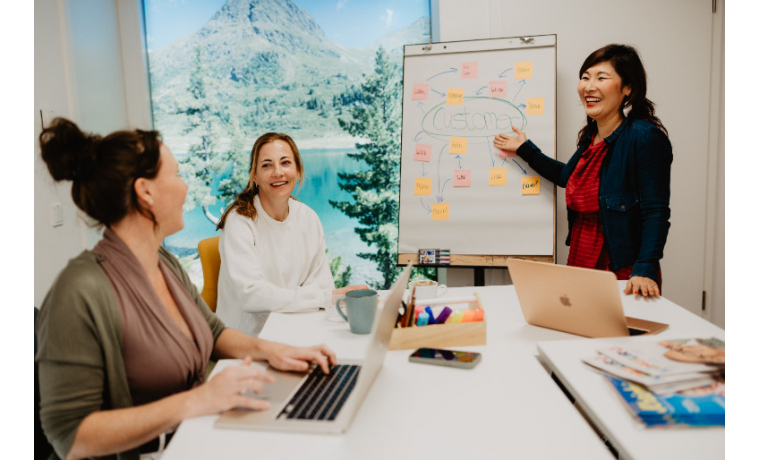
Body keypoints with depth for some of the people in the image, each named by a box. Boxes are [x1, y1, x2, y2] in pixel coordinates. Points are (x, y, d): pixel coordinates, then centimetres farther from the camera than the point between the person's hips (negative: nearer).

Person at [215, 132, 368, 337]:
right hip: (246, 336, -5)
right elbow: (250, 294, -24)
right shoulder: (239, 222, -14)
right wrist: (327, 297, -25)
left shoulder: (308, 218, 4)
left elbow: (321, 281, 3)